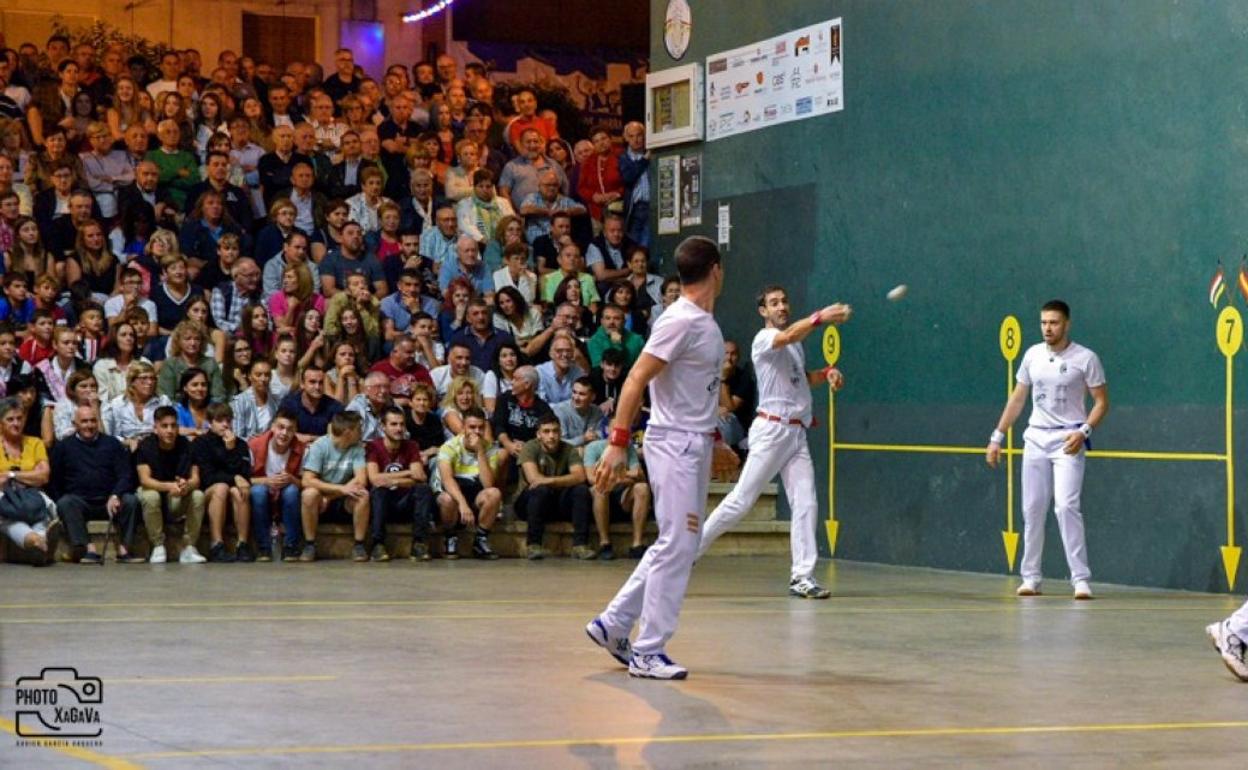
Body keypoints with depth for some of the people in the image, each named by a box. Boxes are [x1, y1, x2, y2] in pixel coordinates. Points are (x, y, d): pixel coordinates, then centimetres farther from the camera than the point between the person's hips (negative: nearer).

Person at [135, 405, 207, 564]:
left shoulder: (186, 445, -9)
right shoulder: (145, 446, -15)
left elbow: (195, 479, -14)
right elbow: (145, 480, -24)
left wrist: (186, 485, -40)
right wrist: (170, 487, -42)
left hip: (178, 503, 2)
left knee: (198, 495, -27)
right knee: (150, 496, -35)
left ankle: (188, 547, -18)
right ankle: (158, 547, -20)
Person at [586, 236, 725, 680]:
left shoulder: (707, 325, 12)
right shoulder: (680, 322, -16)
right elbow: (635, 381, -18)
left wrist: (712, 438, 23)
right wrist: (618, 443, -22)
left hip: (695, 443, 10)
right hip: (674, 443, -10)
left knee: (679, 545, 13)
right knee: (676, 546, -8)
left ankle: (613, 624, 20)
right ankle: (647, 652, -2)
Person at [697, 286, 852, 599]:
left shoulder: (796, 345, 19)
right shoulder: (764, 339, -8)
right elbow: (788, 335, -30)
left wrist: (826, 373, 11)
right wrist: (820, 317, -48)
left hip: (797, 433, 7)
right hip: (772, 429, -7)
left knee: (806, 504, -4)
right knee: (741, 500, -6)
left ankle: (802, 576, -5)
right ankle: (691, 548, 8)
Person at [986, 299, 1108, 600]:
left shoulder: (1086, 358, -6)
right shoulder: (1033, 355, 7)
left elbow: (1101, 401, -2)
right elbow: (1017, 399, 15)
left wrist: (1084, 431, -18)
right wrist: (997, 437, 11)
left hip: (1068, 442, -5)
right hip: (1035, 439, 5)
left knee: (1066, 506, -17)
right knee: (1032, 508, 5)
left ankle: (1081, 579, -13)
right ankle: (1030, 578, 13)